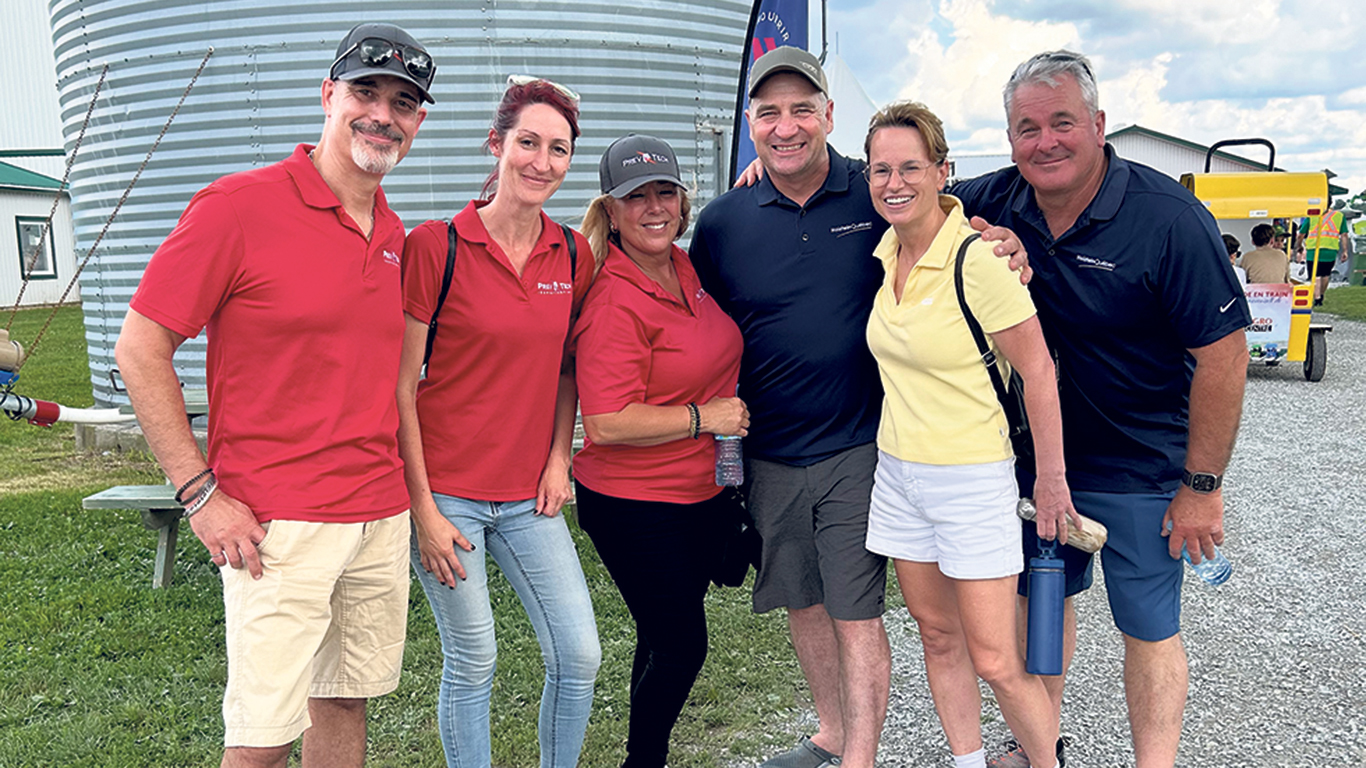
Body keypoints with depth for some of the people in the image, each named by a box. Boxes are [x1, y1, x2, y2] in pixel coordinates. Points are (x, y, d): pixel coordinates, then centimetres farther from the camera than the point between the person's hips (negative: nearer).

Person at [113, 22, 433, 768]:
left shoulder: (394, 233, 9)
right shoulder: (239, 205, -10)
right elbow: (139, 349, -8)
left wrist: (429, 481, 12)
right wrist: (201, 493, -11)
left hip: (382, 519, 6)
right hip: (277, 525, -6)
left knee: (344, 703, 16)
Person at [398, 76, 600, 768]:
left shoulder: (573, 255, 4)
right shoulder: (434, 245, -10)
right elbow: (400, 386, -9)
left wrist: (558, 458, 4)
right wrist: (423, 508, -10)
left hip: (528, 497, 4)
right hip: (446, 490, -4)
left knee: (580, 656, 4)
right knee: (472, 661, 7)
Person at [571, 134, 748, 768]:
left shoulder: (686, 269, 4)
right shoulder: (614, 306, -22)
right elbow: (606, 425, -26)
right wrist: (704, 417, -18)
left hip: (705, 491, 8)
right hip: (637, 506, -8)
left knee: (668, 638, 19)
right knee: (680, 645, 2)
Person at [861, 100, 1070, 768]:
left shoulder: (978, 259, -19)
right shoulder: (887, 253, 1)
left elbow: (1038, 372, -13)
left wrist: (1051, 480, -8)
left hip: (973, 481, -6)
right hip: (898, 473, 7)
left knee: (996, 662, 0)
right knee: (938, 637, 16)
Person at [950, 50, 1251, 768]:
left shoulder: (1170, 219, -20)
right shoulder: (996, 201, -6)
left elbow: (1223, 355, -17)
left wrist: (1201, 486, -15)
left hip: (1141, 472, -5)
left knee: (1149, 629, 7)